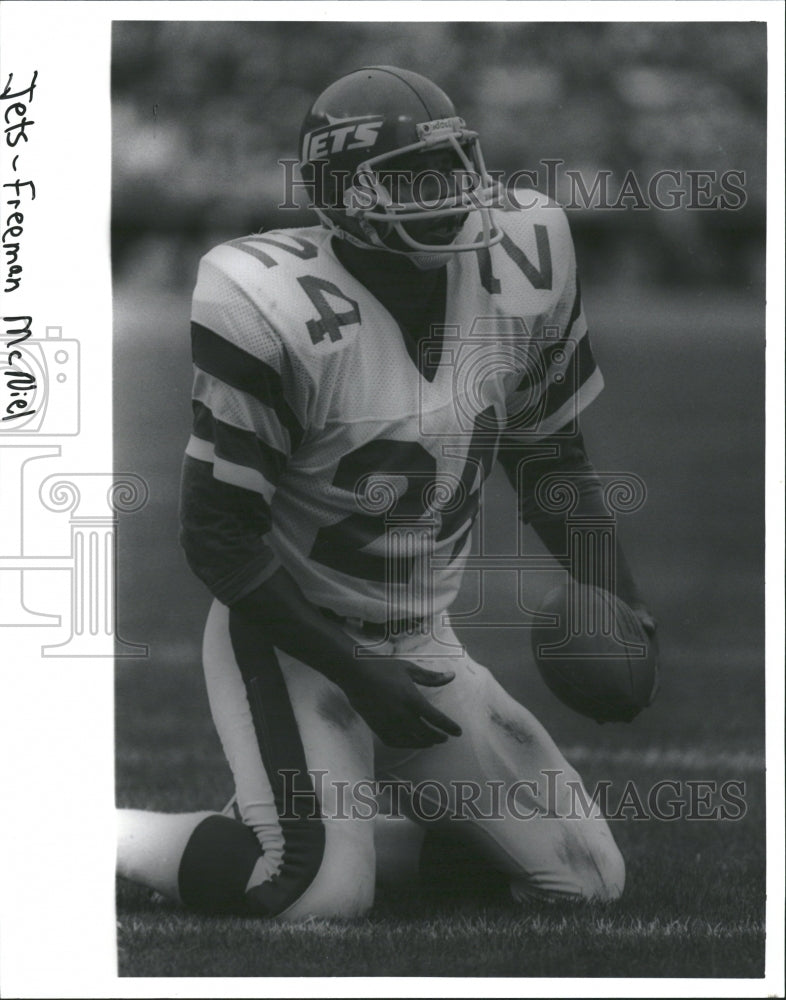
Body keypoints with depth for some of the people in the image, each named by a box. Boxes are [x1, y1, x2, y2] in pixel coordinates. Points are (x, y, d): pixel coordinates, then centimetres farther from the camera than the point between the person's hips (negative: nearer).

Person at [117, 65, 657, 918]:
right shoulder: (274, 311, -23)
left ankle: (384, 815, 22)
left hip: (421, 643, 6)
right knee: (321, 894, -26)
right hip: (290, 638, -6)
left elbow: (550, 458, 11)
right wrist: (355, 673, -20)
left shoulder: (519, 272, -5)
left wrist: (619, 601, -3)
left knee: (588, 881, 2)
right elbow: (216, 537, -19)